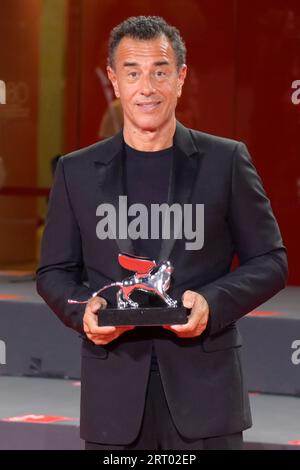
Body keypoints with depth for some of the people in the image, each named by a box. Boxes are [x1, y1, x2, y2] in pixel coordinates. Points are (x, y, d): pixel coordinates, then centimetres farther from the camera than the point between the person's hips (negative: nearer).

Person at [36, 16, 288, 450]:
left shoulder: (226, 161, 4)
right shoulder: (78, 171, 8)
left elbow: (270, 261, 4)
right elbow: (54, 271, 12)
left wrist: (213, 303, -13)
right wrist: (83, 309, -10)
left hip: (205, 387, -1)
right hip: (115, 394, 1)